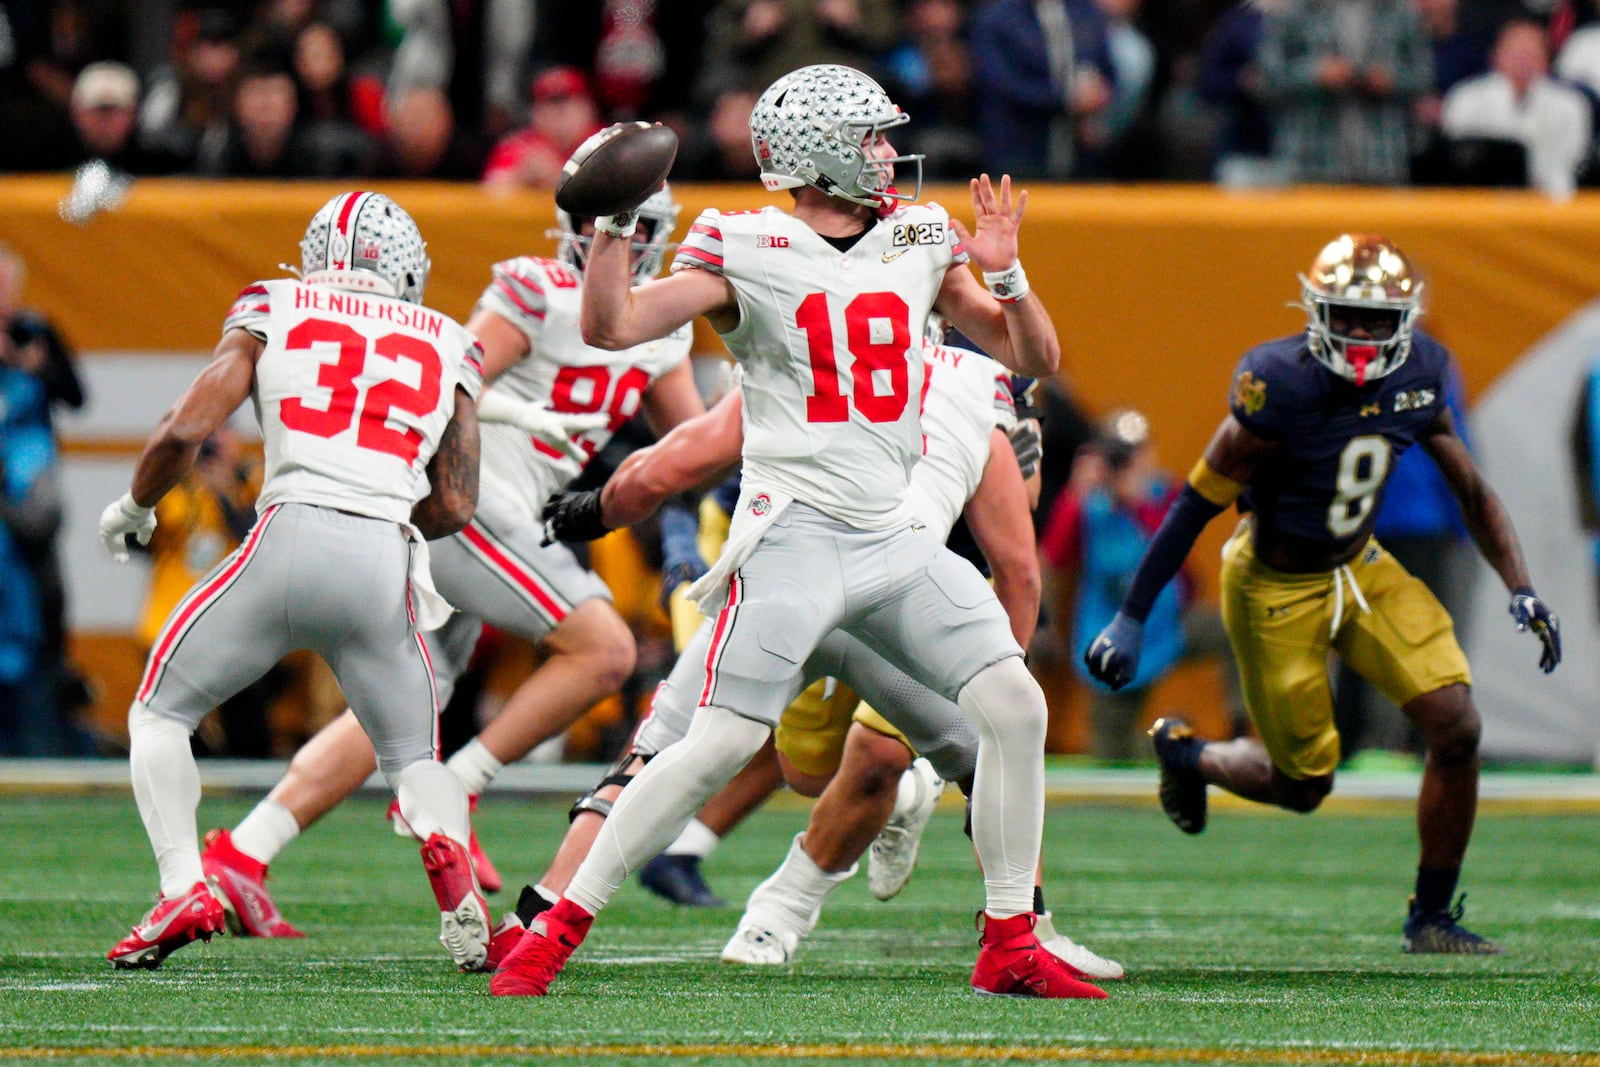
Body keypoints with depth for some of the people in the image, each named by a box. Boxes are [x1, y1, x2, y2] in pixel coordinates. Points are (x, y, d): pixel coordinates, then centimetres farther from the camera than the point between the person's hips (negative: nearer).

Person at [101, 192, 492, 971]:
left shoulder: (273, 315, 14)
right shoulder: (446, 349, 19)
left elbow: (185, 430, 5)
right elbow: (455, 506, 15)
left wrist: (134, 507, 22)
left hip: (290, 535, -2)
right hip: (385, 564, 2)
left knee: (160, 713, 17)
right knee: (412, 757, 18)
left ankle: (183, 889, -3)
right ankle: (447, 849, -16)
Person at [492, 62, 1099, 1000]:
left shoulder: (920, 244, 11)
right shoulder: (747, 254, -3)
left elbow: (1036, 357, 12)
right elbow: (613, 327, -11)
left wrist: (1004, 273, -5)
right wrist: (616, 224, -22)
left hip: (897, 537, 5)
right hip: (795, 530, -5)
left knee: (1017, 709, -5)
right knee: (722, 745, -13)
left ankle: (1010, 946, 5)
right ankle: (558, 929, -4)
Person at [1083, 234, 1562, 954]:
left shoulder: (1417, 374, -10)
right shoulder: (1281, 386, -27)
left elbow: (1469, 488, 3)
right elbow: (1199, 503, -20)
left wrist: (1521, 591, -6)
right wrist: (1131, 618, -19)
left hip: (1361, 570, 5)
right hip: (1277, 589, -5)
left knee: (1456, 727, -9)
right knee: (1304, 786, 4)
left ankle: (1431, 918, 7)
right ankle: (1184, 754, 36)